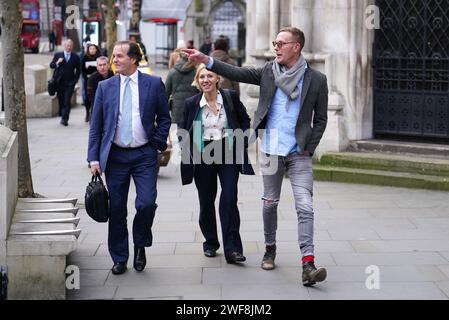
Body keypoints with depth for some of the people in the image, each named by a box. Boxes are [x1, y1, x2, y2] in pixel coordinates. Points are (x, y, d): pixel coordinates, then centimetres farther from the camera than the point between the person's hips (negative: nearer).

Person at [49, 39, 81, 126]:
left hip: (70, 83, -2)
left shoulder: (75, 57, 5)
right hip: (59, 83, 2)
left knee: (67, 101, -12)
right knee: (61, 101, 8)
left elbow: (78, 70, 10)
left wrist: (75, 80, 0)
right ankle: (63, 117, 19)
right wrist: (57, 63, -16)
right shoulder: (58, 55, 7)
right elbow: (51, 65, 4)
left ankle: (64, 119, -13)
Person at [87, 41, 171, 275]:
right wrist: (94, 158, -1)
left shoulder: (154, 84, 1)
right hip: (115, 156, 2)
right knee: (117, 209, 5)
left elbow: (164, 118, 9)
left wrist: (158, 143, -3)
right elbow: (96, 125, 5)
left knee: (146, 203, -11)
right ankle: (119, 258, 18)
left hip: (144, 155, -1)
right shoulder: (105, 87, 4)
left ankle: (140, 245, 16)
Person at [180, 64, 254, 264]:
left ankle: (232, 249, -9)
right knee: (206, 201, 10)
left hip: (228, 154, -1)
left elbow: (245, 121, 10)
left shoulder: (231, 97, -1)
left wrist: (241, 141, -3)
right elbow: (185, 132, 9)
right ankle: (210, 243, 27)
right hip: (203, 157, 1)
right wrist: (188, 154, -2)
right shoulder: (191, 103, 1)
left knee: (229, 200, -9)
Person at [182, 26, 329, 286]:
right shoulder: (269, 71, 4)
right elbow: (238, 73, -4)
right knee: (270, 203, 14)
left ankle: (308, 264, -14)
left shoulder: (317, 80, -2)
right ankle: (270, 249, 33)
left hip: (299, 154, -3)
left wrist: (309, 148, -6)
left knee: (305, 207, -11)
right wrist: (206, 60, -14)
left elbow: (320, 119, 2)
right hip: (271, 151, 3)